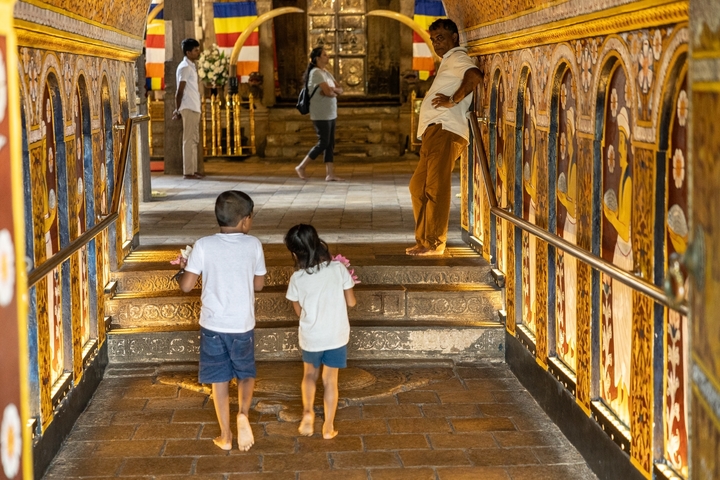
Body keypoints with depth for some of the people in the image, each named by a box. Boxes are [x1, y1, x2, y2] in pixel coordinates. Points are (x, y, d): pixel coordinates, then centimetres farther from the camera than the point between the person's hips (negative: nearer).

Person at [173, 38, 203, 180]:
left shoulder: (191, 66, 17)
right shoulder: (185, 67, -12)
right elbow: (180, 91, -14)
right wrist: (177, 109, -13)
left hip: (194, 108, 9)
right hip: (189, 108, -9)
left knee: (194, 140, 11)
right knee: (189, 140, -8)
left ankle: (193, 170, 15)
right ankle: (188, 172, -8)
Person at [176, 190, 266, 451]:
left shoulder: (203, 245, -10)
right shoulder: (253, 245, -7)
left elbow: (186, 285, -7)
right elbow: (259, 284, 4)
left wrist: (183, 268, 13)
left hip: (213, 325, 0)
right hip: (242, 325, 0)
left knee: (220, 380, 12)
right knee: (246, 373, 20)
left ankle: (225, 437, 18)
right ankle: (243, 413, -6)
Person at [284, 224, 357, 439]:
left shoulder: (297, 279, -12)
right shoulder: (338, 268, -13)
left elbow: (299, 311, 1)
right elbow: (351, 302, -3)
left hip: (310, 337, 0)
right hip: (337, 336, 0)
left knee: (310, 374, 25)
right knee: (330, 380, 13)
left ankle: (308, 412, 8)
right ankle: (328, 427, 19)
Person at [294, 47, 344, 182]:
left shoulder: (326, 73, 15)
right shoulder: (316, 72, -13)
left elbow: (340, 90, 10)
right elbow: (328, 92, -22)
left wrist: (332, 89, -11)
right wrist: (335, 92, -1)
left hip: (330, 114, 9)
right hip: (321, 115, -9)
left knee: (330, 144, 6)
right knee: (323, 143, -7)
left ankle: (330, 174, 7)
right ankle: (301, 167, 3)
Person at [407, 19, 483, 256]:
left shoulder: (457, 57, -3)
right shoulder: (449, 61, 29)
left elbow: (475, 76, -24)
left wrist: (453, 100, -20)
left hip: (444, 131, -11)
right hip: (435, 132, 11)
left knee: (436, 188, -12)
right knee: (418, 186, 12)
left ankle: (435, 244, -11)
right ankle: (423, 240, 16)